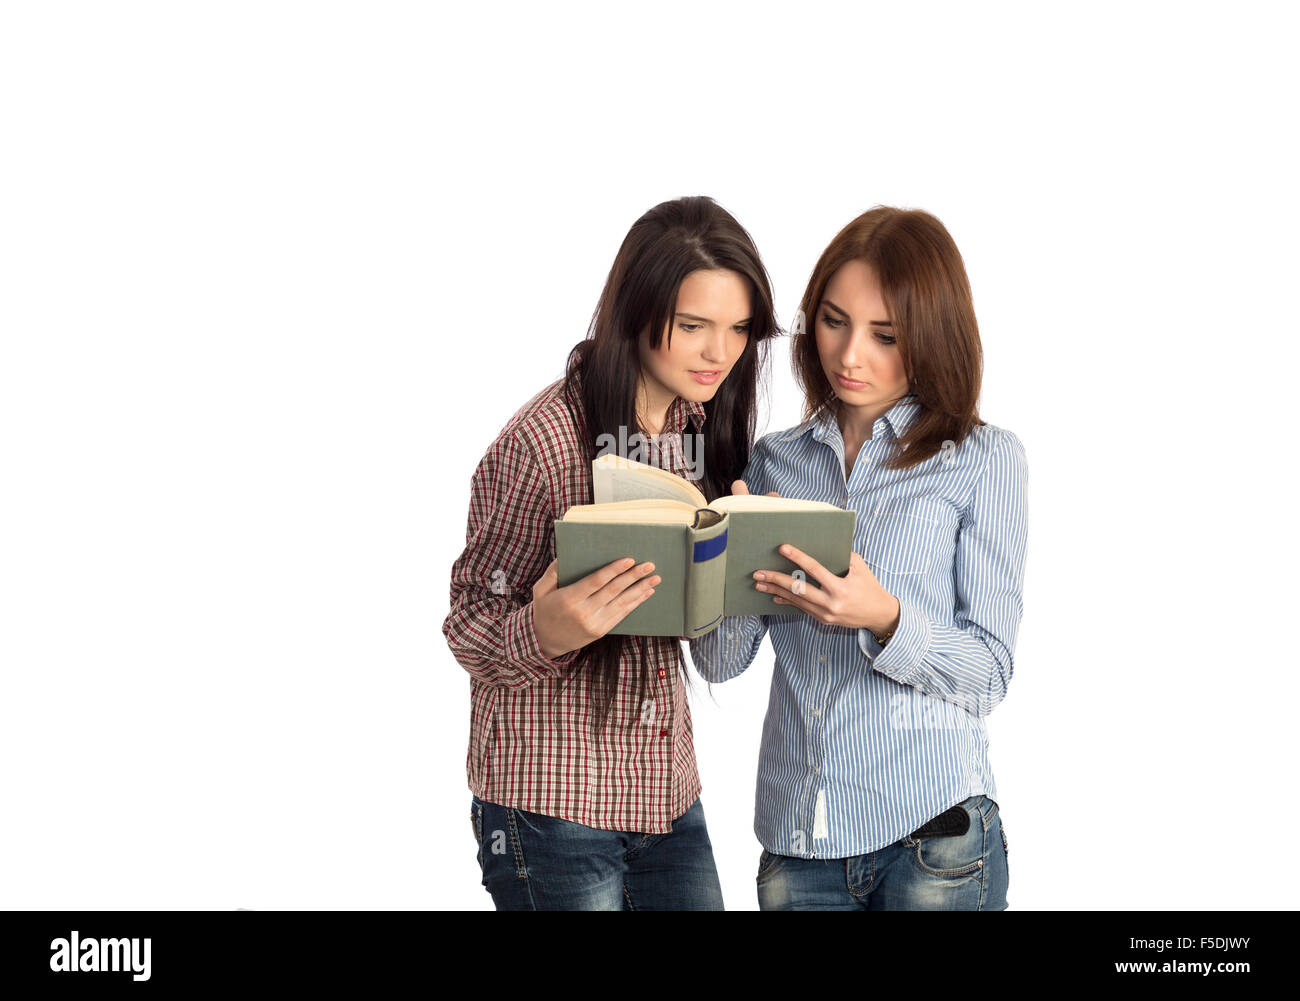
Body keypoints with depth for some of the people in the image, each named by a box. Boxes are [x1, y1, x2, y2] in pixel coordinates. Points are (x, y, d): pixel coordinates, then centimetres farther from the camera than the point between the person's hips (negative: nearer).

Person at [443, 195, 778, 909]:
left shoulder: (705, 431, 5)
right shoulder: (541, 440, -16)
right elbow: (469, 624, -11)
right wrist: (546, 633, -32)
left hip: (668, 791, 6)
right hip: (552, 803, -6)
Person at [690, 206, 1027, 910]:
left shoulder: (984, 460, -2)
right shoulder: (776, 459, 8)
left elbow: (987, 675, -6)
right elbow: (718, 661, 3)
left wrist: (884, 618, -23)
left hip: (932, 834, -3)